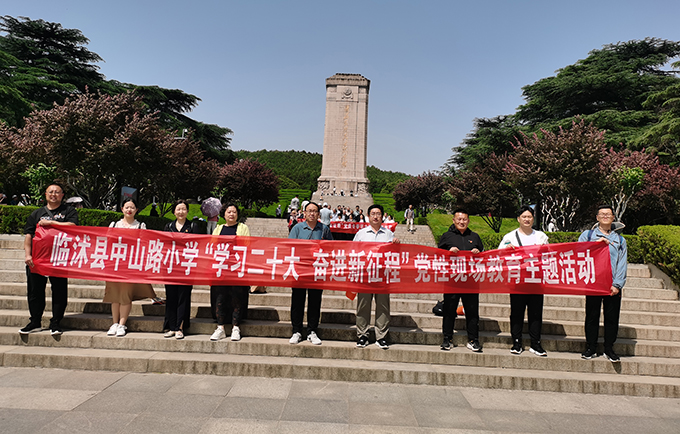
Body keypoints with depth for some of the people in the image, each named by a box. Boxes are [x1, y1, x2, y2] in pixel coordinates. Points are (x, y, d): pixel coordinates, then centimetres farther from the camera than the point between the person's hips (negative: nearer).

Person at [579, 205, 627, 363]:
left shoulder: (620, 239, 13)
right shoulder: (587, 235, 11)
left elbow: (622, 264, 6)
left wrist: (617, 284, -5)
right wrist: (597, 244, -10)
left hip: (613, 285, 1)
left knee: (612, 317, 3)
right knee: (592, 317, 2)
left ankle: (609, 349, 16)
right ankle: (591, 348, 13)